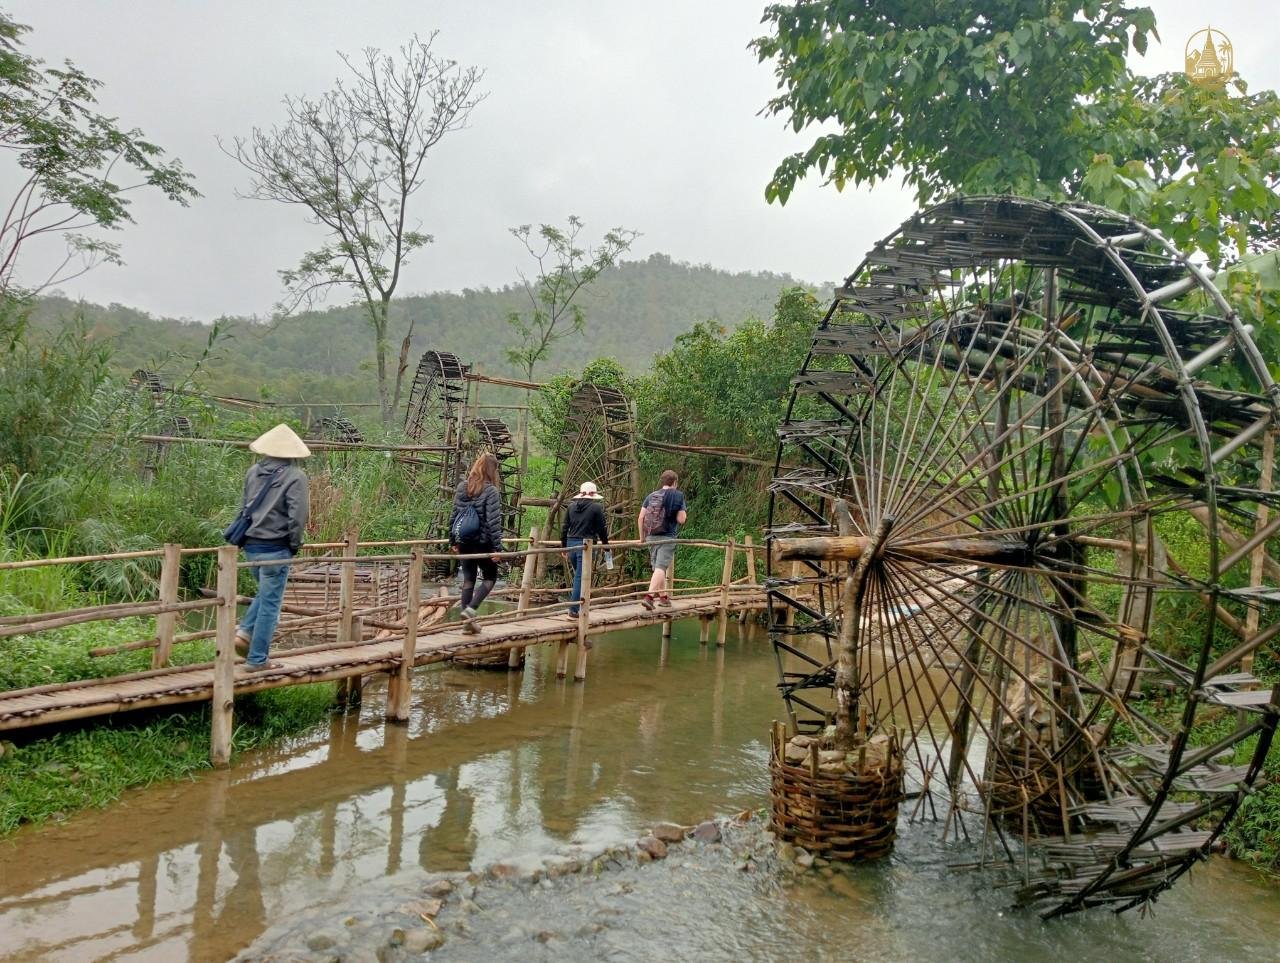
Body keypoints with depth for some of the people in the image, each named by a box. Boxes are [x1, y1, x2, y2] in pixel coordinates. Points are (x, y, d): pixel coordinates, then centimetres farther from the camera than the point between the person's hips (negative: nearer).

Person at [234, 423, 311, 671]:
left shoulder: (253, 471, 6)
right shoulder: (295, 476, -12)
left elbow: (246, 506, 14)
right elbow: (297, 515, -16)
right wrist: (295, 544, -1)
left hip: (251, 544, 6)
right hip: (276, 548, -6)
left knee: (265, 593, 27)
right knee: (270, 603, 3)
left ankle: (244, 632, 10)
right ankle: (257, 660, 9)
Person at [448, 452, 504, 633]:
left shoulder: (461, 487, 4)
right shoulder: (491, 491, -13)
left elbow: (454, 516, 9)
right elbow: (494, 522, -17)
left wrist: (453, 541, 17)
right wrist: (497, 547, -14)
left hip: (464, 543, 5)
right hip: (483, 543, -5)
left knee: (468, 580, 13)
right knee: (490, 578, 10)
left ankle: (467, 622, 14)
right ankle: (470, 609, -9)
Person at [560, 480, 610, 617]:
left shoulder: (571, 506, 9)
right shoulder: (597, 507, -5)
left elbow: (564, 527, 11)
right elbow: (602, 528, -1)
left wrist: (564, 546, 20)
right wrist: (605, 544, 14)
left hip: (571, 544, 5)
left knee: (578, 575, 20)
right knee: (580, 578, -2)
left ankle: (574, 605, 20)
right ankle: (573, 611, -2)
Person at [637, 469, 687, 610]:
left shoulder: (651, 496, 9)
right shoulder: (678, 495, -2)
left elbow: (640, 518, 4)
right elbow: (681, 519, -7)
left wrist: (642, 536, 15)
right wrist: (684, 513, 14)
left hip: (651, 537, 5)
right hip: (667, 537, -5)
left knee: (658, 567, 17)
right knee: (660, 568, -8)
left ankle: (664, 597, 26)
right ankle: (649, 597, -22)